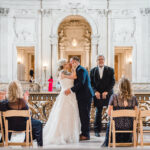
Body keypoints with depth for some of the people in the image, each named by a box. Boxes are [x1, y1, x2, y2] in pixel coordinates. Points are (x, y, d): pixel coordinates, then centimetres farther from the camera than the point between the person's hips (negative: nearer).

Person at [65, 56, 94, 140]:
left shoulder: (81, 70, -12)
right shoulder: (78, 70, 19)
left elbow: (81, 83, -21)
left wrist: (71, 90, -22)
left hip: (85, 96, -10)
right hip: (82, 96, 10)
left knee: (84, 115, -5)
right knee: (82, 115, 13)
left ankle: (86, 135, 0)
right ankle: (84, 133, 20)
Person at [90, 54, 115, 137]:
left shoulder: (110, 70, 5)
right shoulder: (93, 70, 9)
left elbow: (112, 82, 0)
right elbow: (91, 83, 7)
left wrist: (106, 91, -11)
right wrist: (95, 91, -9)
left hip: (108, 94, 0)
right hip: (98, 94, 1)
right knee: (98, 112, 2)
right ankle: (97, 131, 9)